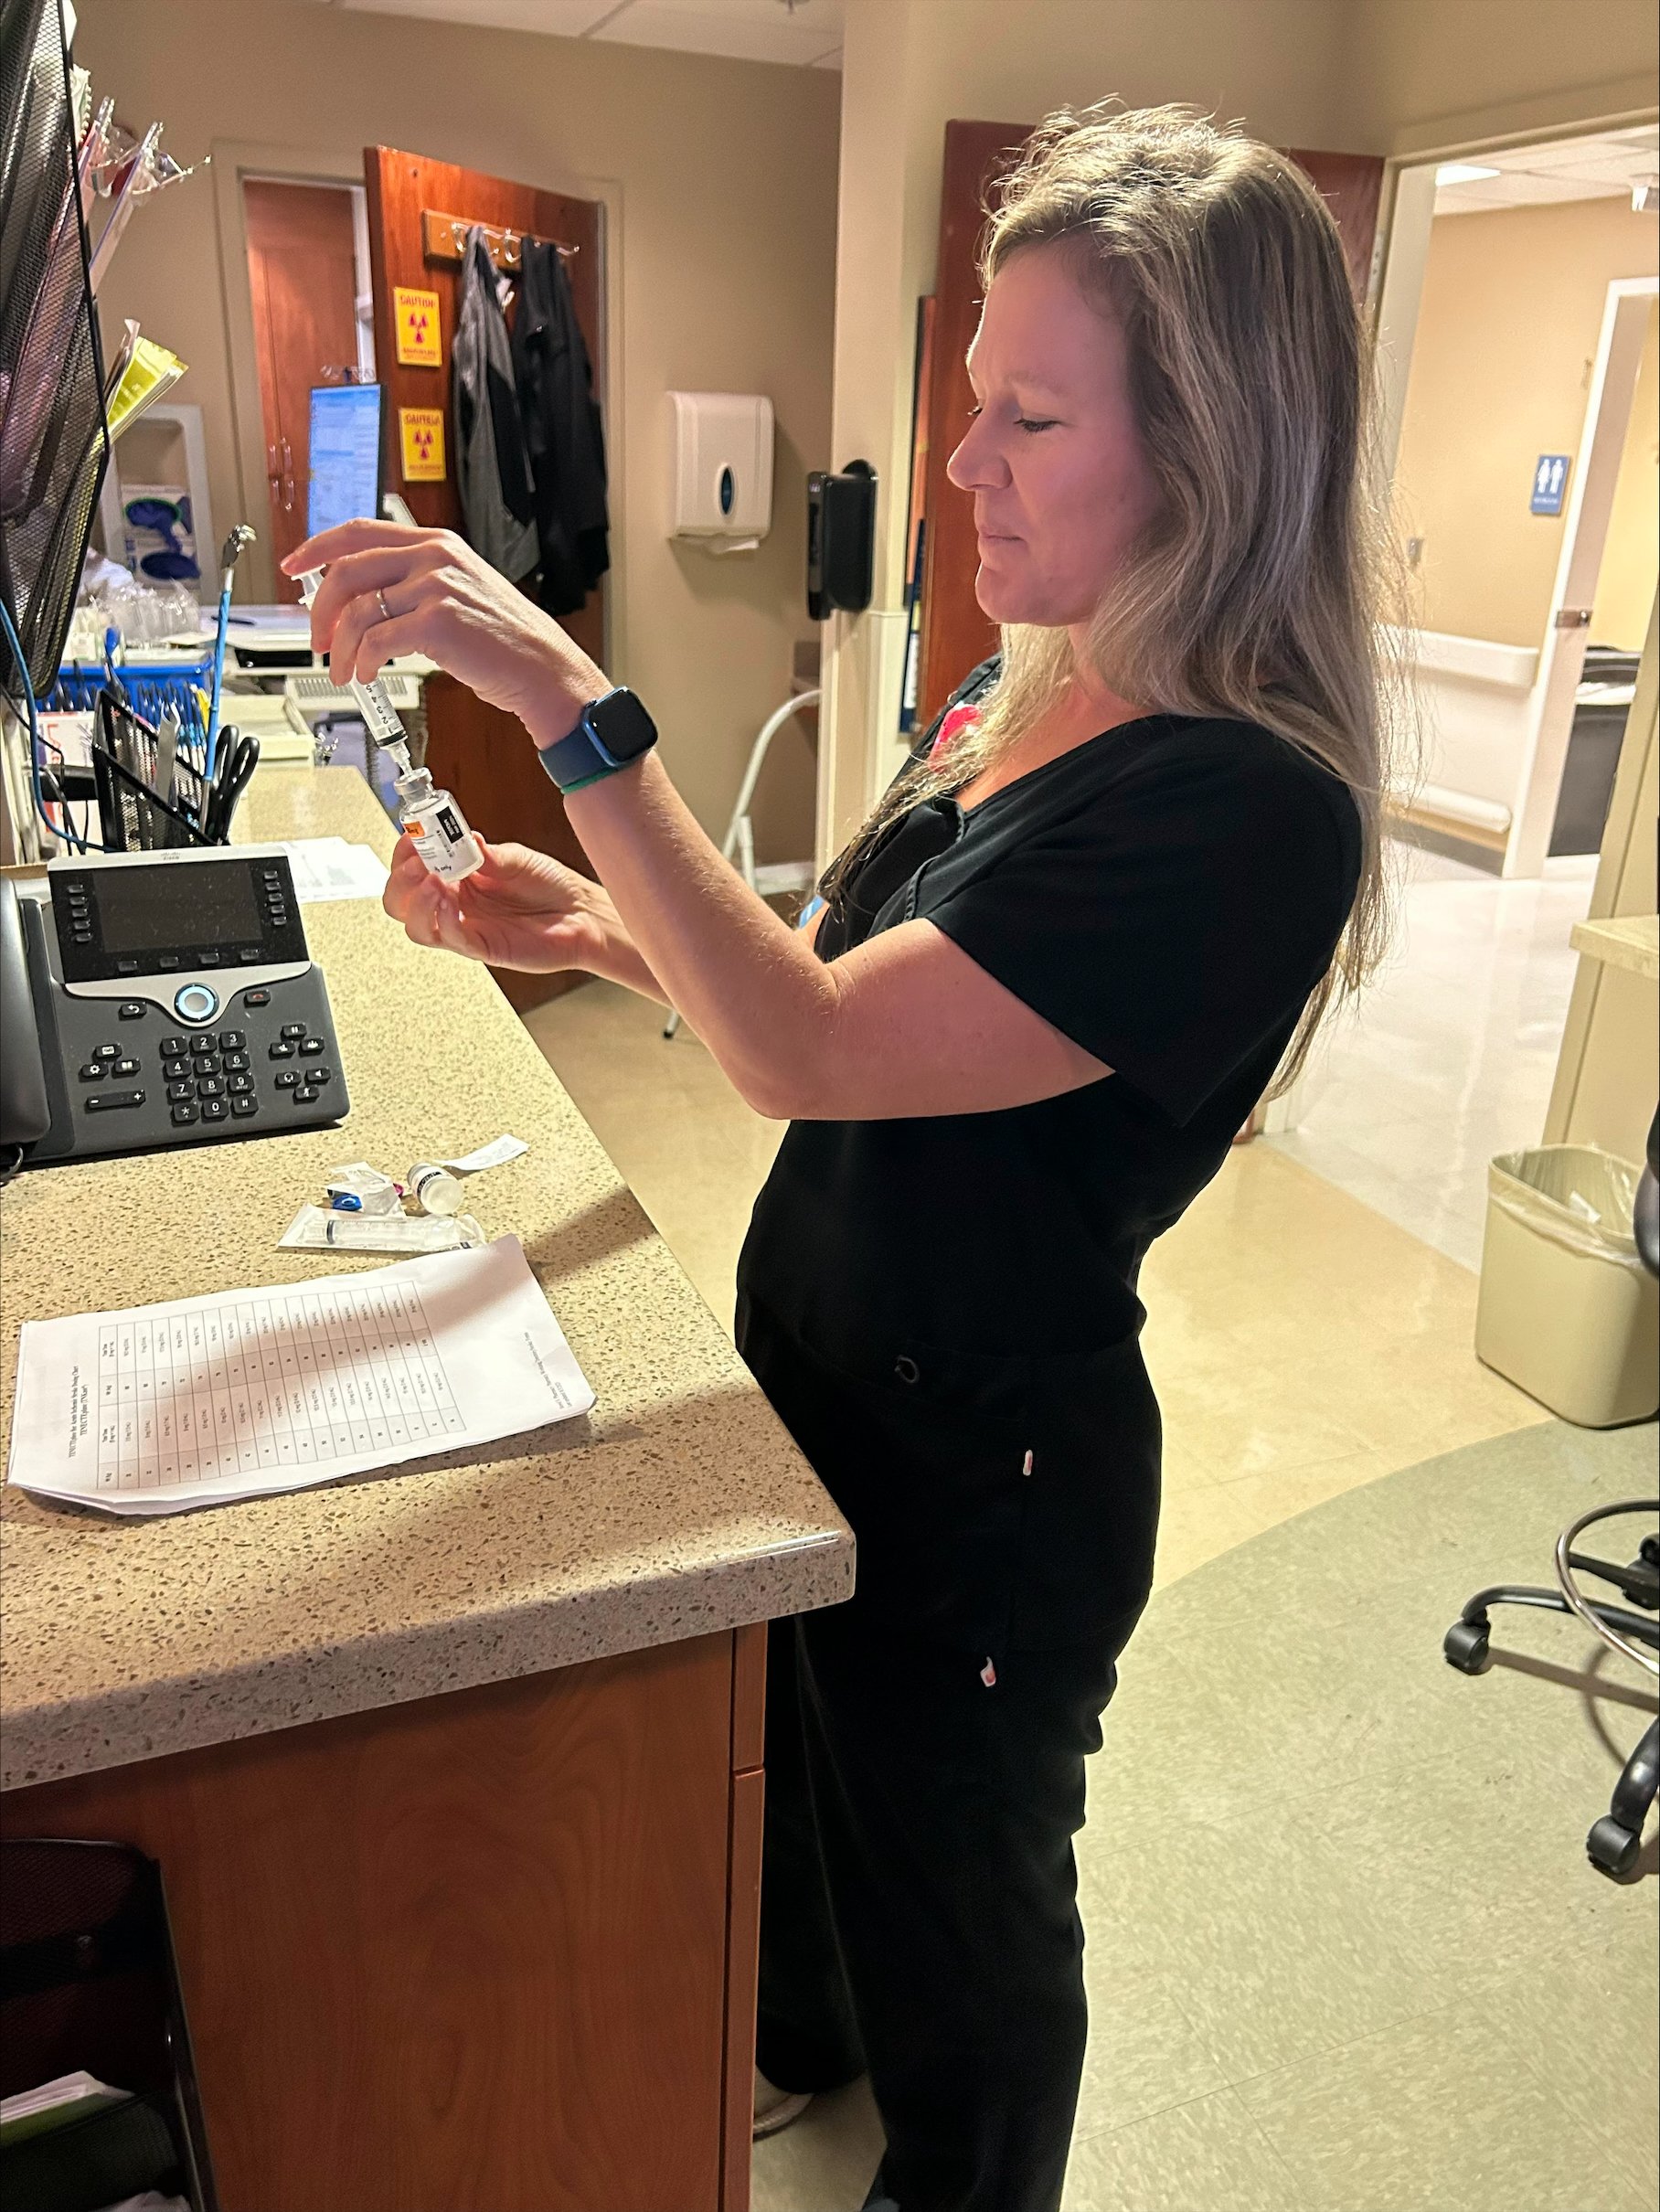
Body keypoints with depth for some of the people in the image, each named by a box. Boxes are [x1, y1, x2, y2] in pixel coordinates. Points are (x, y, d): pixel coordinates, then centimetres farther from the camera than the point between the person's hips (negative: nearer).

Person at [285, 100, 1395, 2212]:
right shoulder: (1017, 692, 0)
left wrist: (563, 696, -32)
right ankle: (800, 2033, 66)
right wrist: (595, 927, -6)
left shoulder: (1247, 809, -28)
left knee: (952, 1899, 21)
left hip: (979, 1476, -8)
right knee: (798, 1778, 33)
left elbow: (815, 1044, -32)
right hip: (818, 1390, 9)